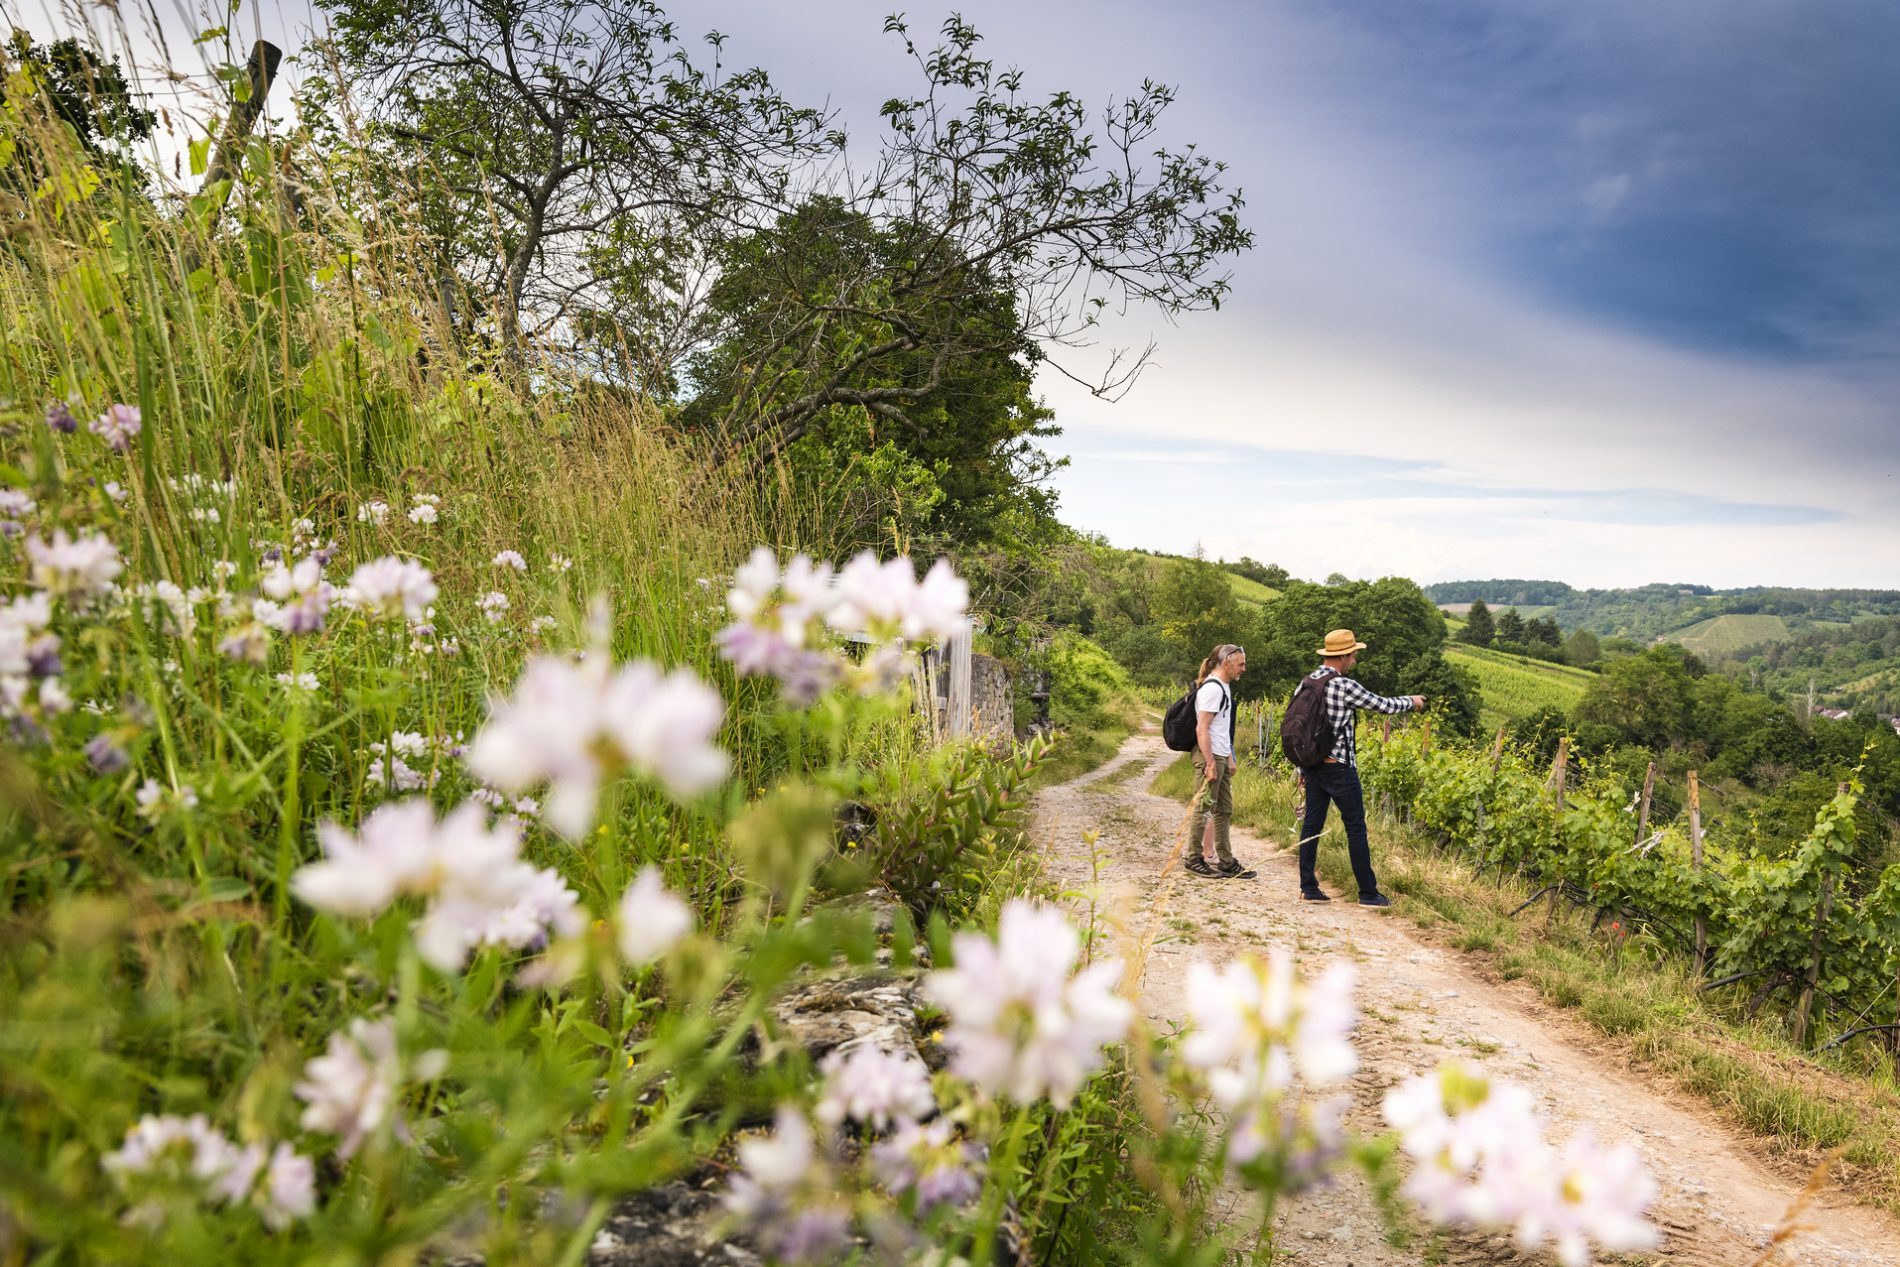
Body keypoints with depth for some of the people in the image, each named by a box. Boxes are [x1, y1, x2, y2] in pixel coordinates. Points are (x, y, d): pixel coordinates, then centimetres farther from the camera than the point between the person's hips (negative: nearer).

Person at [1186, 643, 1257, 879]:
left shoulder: (1224, 687, 15)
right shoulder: (1212, 688, -16)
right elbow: (1201, 729, -20)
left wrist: (1229, 758, 19)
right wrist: (1210, 763, -22)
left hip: (1221, 758, 10)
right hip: (1210, 757, -10)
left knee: (1223, 810, 13)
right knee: (1205, 809, -2)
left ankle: (1227, 862, 19)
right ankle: (1195, 858, 8)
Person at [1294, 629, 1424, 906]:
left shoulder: (1306, 683, 6)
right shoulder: (1344, 686, -16)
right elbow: (1382, 704, -7)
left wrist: (1301, 769, 17)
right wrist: (1411, 702, 13)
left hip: (1312, 766, 7)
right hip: (1339, 767, -7)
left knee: (1312, 824, 9)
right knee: (1356, 828, 1)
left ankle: (1308, 888, 11)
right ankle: (1368, 893, 7)